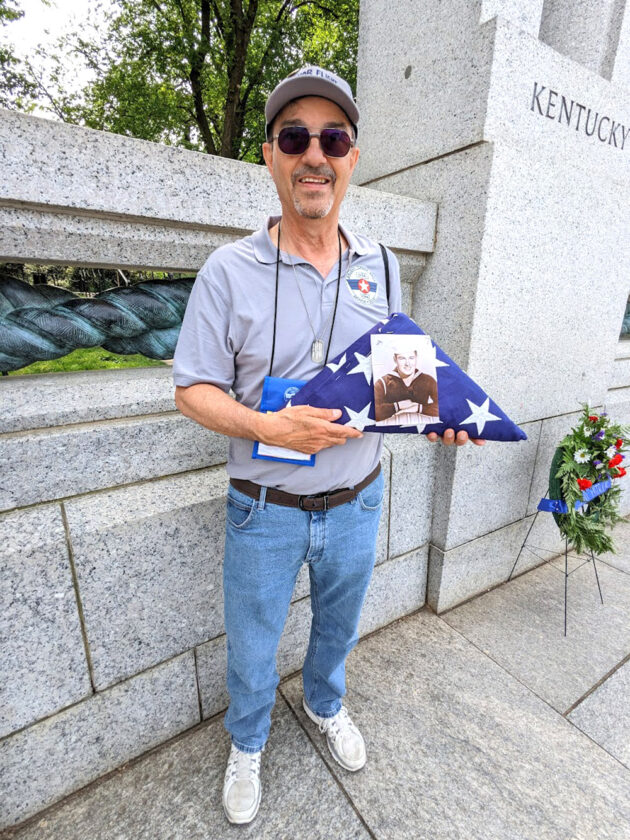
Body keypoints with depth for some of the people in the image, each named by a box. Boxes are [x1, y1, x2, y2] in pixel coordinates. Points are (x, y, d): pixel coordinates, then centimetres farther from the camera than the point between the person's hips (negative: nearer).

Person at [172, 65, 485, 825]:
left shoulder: (380, 265, 1)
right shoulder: (230, 269, -10)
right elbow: (193, 390, -10)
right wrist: (267, 428, -27)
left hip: (356, 501, 4)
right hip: (266, 510, -2)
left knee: (338, 623, 29)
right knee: (251, 647, 21)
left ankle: (325, 704, 63)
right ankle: (246, 744, 56)